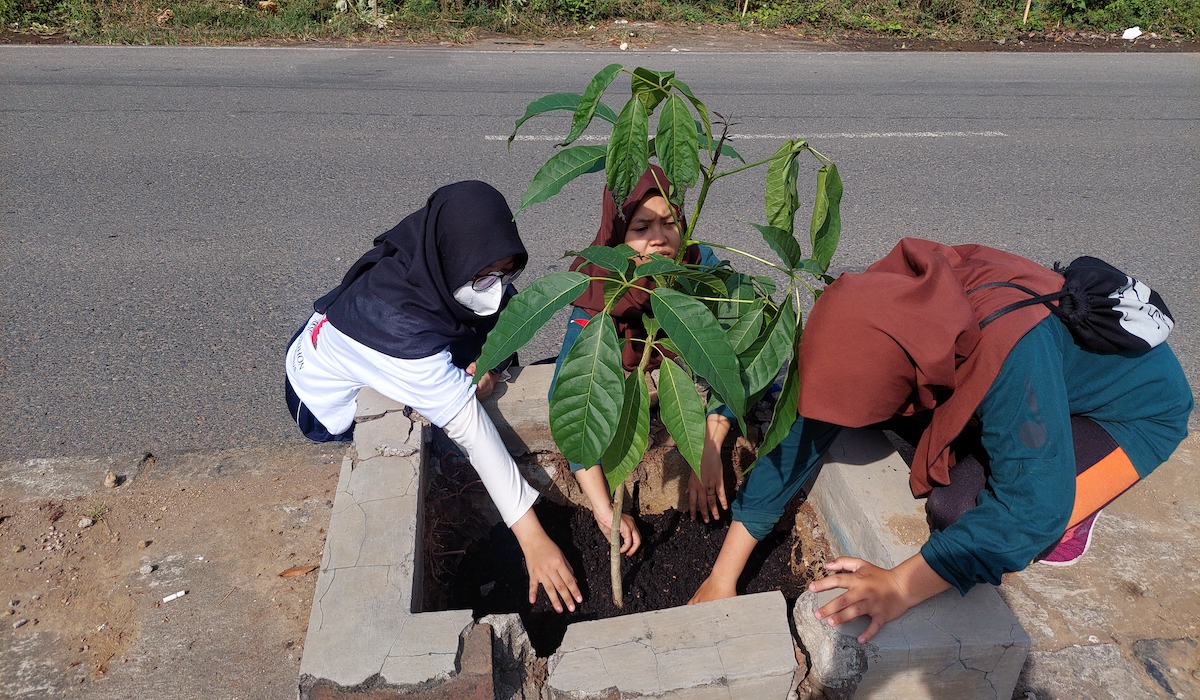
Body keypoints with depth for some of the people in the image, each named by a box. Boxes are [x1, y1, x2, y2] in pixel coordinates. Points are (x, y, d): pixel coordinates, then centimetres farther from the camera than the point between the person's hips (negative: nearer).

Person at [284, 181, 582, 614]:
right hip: (333, 403, -6)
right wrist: (532, 538, -42)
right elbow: (471, 430, -45)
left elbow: (504, 314, -6)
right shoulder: (397, 324, -43)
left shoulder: (440, 270, -24)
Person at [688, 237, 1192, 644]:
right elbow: (803, 430, -20)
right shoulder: (877, 308, -24)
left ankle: (1075, 506, 3)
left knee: (958, 506, -28)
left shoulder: (1011, 349, -43)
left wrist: (900, 586, -37)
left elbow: (1032, 504, -36)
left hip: (1138, 406, -6)